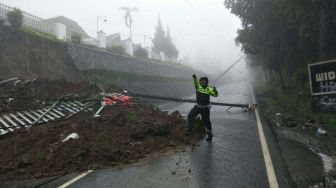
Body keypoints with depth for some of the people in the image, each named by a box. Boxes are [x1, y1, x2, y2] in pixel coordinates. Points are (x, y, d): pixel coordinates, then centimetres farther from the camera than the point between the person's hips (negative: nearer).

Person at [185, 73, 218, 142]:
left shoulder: (209, 89, -11)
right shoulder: (198, 86, -5)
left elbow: (215, 95, -16)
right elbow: (196, 82, -25)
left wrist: (215, 91, -38)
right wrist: (194, 77, -46)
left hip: (205, 108, -3)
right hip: (198, 106, 3)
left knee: (206, 121, 7)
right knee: (190, 115, -17)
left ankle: (210, 135, 23)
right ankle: (190, 129, -6)